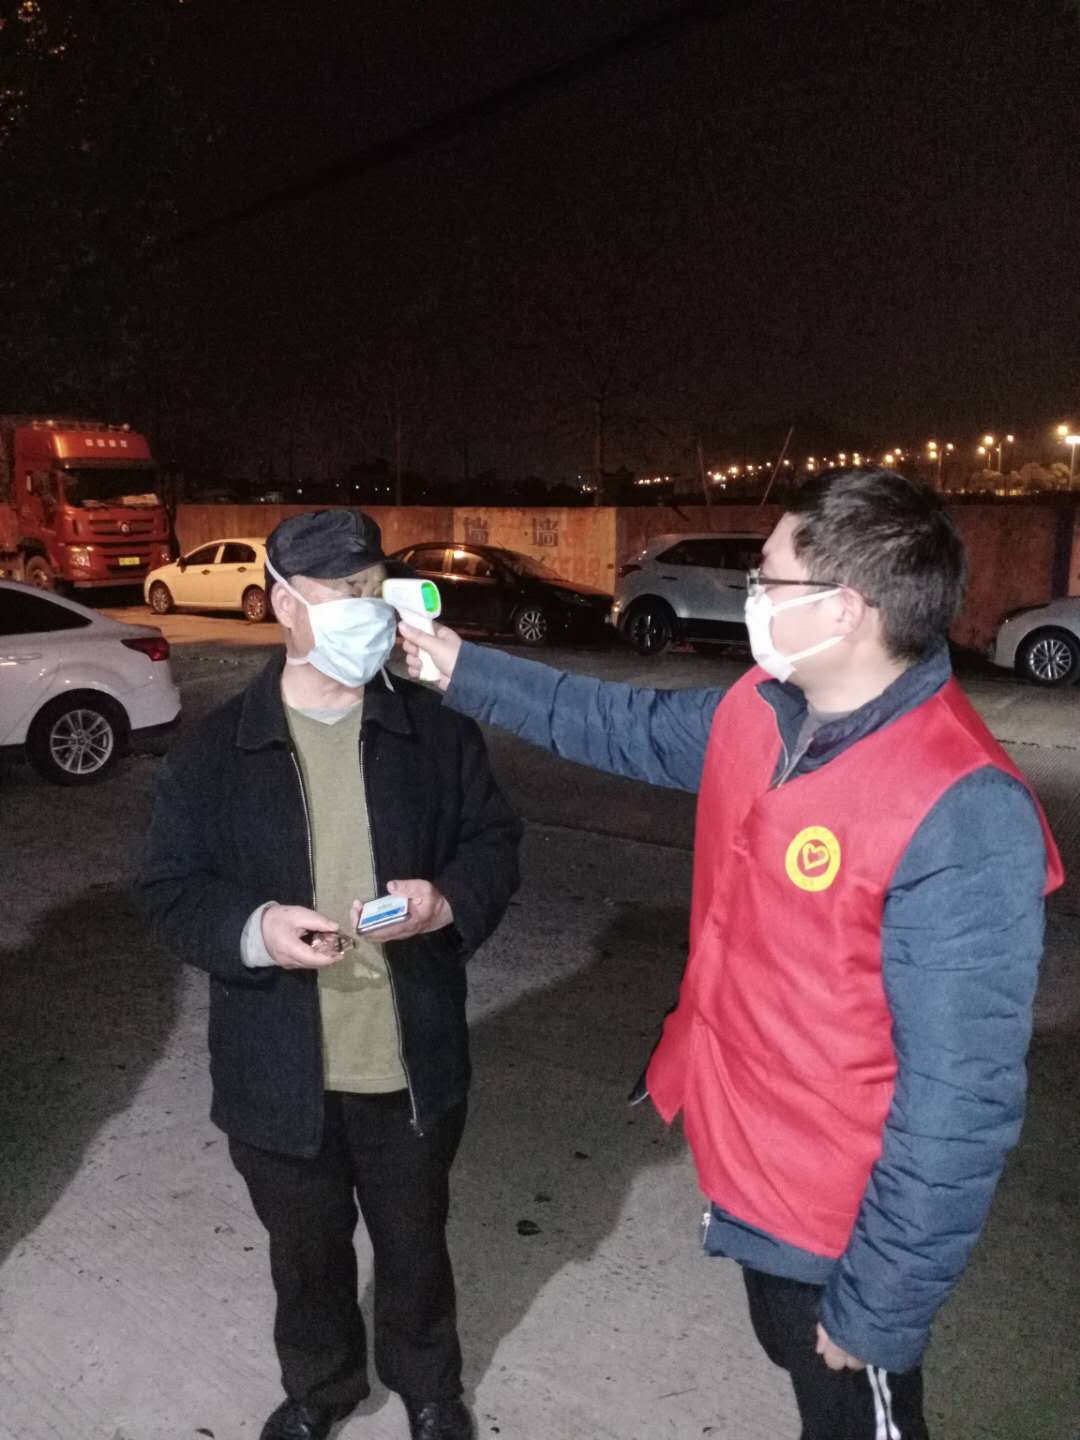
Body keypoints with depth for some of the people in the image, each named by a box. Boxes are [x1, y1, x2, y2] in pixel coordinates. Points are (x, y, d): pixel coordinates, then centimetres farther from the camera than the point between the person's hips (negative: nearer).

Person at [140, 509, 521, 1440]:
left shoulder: (437, 731, -6)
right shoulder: (215, 749, -8)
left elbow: (495, 842, 2)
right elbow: (171, 888, -4)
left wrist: (450, 900, -19)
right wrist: (252, 930, -24)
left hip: (412, 1064, 1)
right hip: (281, 1073, 0)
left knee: (415, 1242, 21)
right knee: (307, 1251, 22)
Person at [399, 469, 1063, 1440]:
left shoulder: (960, 821, -32)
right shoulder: (760, 715, -7)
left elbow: (959, 1102, -28)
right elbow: (628, 727, 11)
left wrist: (880, 1309, -21)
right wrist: (461, 669, 12)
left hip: (844, 1226, -7)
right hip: (751, 1171, 7)